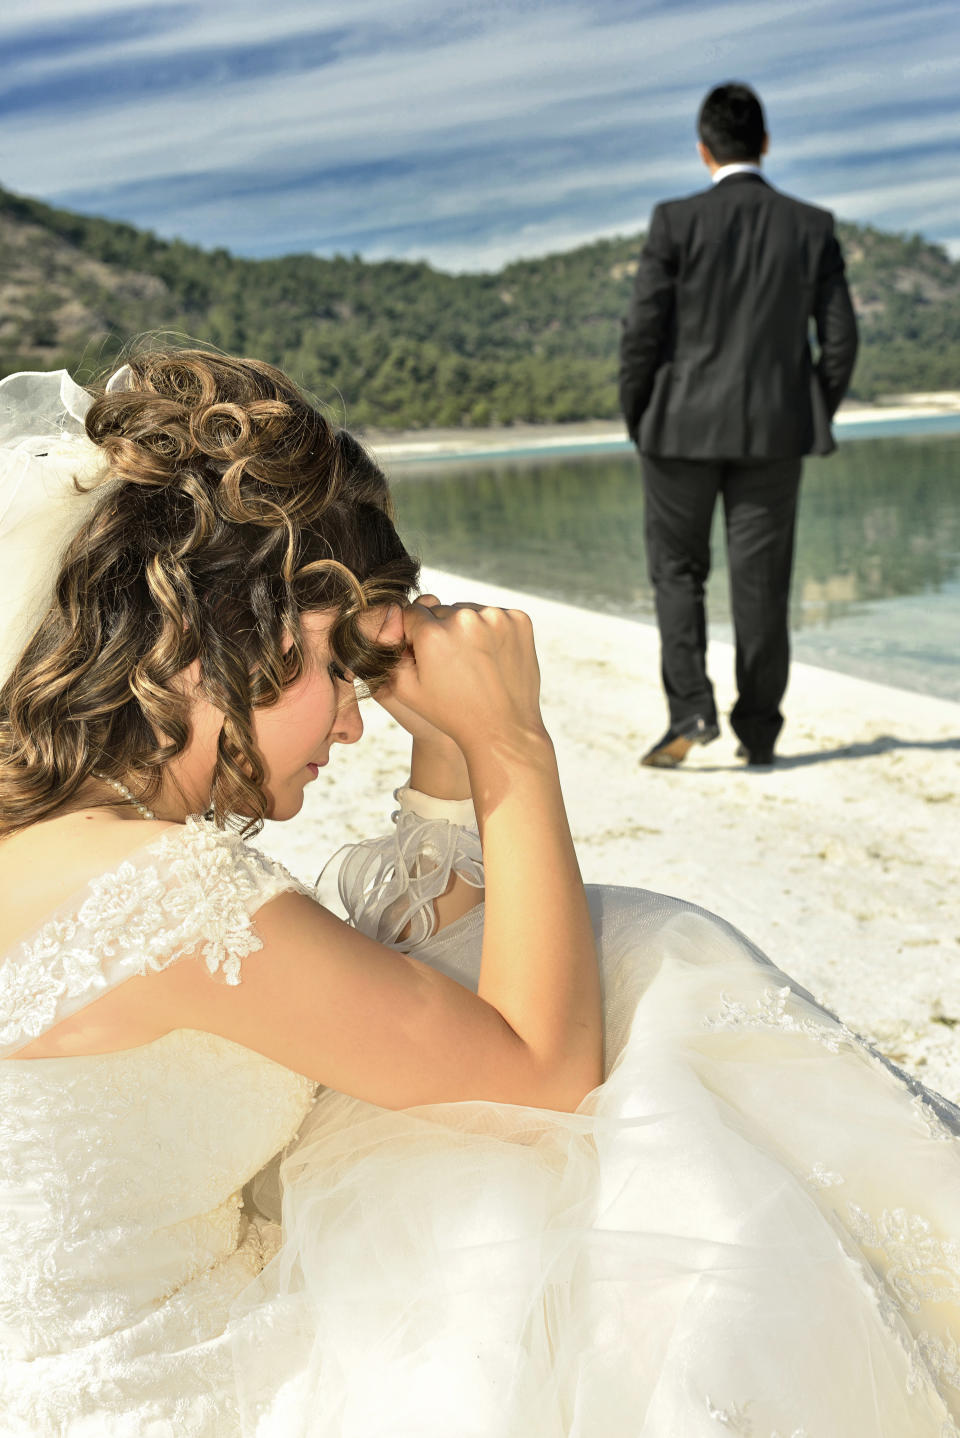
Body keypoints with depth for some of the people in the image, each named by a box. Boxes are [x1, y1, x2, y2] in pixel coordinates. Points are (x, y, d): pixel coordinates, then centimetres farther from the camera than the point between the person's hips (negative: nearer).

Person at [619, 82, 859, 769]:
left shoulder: (676, 221, -6)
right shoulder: (812, 226, 3)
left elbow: (643, 332, -9)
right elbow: (840, 339, 1)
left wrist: (637, 421, 4)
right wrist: (812, 420, 13)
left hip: (684, 426, -2)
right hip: (774, 429, 2)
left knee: (677, 570, 11)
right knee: (761, 581, 7)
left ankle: (691, 710, -3)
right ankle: (759, 730, 13)